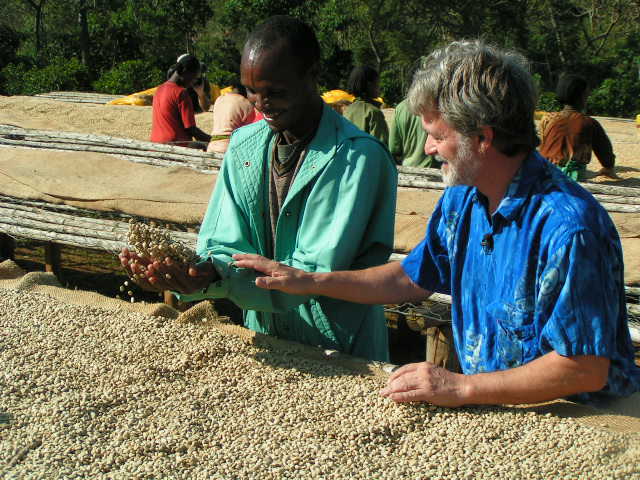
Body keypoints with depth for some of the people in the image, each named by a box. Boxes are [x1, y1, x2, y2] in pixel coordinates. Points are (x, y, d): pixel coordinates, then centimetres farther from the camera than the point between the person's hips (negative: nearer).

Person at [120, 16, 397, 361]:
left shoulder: (360, 158, -17)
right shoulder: (244, 145, 2)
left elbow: (318, 272, -22)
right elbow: (227, 245, -2)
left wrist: (216, 279, -32)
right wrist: (195, 273, -24)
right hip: (263, 342, 4)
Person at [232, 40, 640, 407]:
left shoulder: (567, 227, -23)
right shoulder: (460, 201, 3)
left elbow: (587, 369, -22)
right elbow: (411, 279, 18)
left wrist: (462, 387, -22)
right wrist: (309, 281, 13)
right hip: (486, 407, 6)